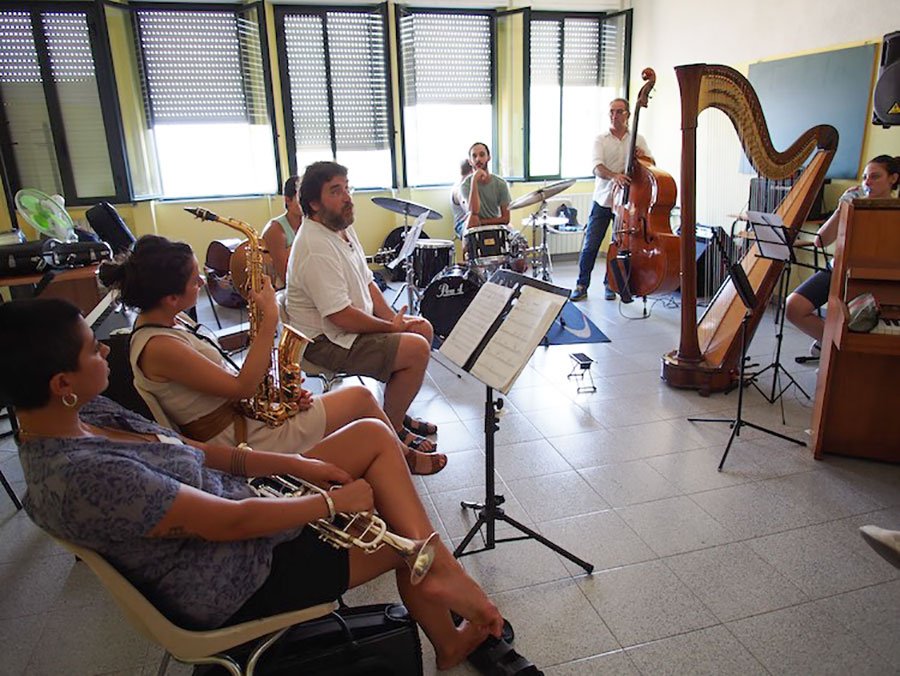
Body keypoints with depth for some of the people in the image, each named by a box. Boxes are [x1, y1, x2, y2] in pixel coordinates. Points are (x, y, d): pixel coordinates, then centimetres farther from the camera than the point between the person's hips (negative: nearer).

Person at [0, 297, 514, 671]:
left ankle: (441, 568, -2)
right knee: (406, 538, 3)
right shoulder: (84, 476, -33)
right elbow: (232, 522, -30)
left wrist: (293, 464, -5)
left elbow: (187, 451, 4)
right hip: (241, 586, -9)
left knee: (373, 435, -2)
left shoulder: (85, 412, -3)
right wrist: (334, 501, -16)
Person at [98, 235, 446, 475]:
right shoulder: (158, 347, -25)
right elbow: (241, 387, -24)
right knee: (361, 398, -2)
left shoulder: (163, 325, 6)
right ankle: (407, 458, 24)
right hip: (244, 441, -9)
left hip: (240, 414, 9)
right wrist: (270, 319, -21)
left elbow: (225, 376, 8)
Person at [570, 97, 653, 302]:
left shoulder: (638, 140, 9)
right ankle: (581, 286, 10)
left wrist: (643, 157, -18)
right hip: (603, 201, -2)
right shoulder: (601, 140, 1)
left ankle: (610, 285, 22)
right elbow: (597, 168, -15)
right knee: (590, 245, -2)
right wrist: (614, 175, -36)